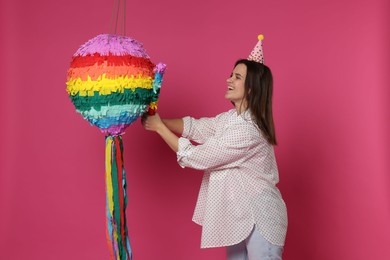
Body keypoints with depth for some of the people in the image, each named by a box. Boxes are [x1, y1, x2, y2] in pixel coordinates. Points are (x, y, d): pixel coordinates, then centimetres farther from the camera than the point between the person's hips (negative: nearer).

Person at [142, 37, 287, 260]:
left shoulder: (247, 131, -26)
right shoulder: (231, 118, 4)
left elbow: (196, 157, -21)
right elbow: (195, 127, 7)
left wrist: (159, 128, -12)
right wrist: (160, 121, -8)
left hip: (259, 219, -9)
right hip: (240, 216, 9)